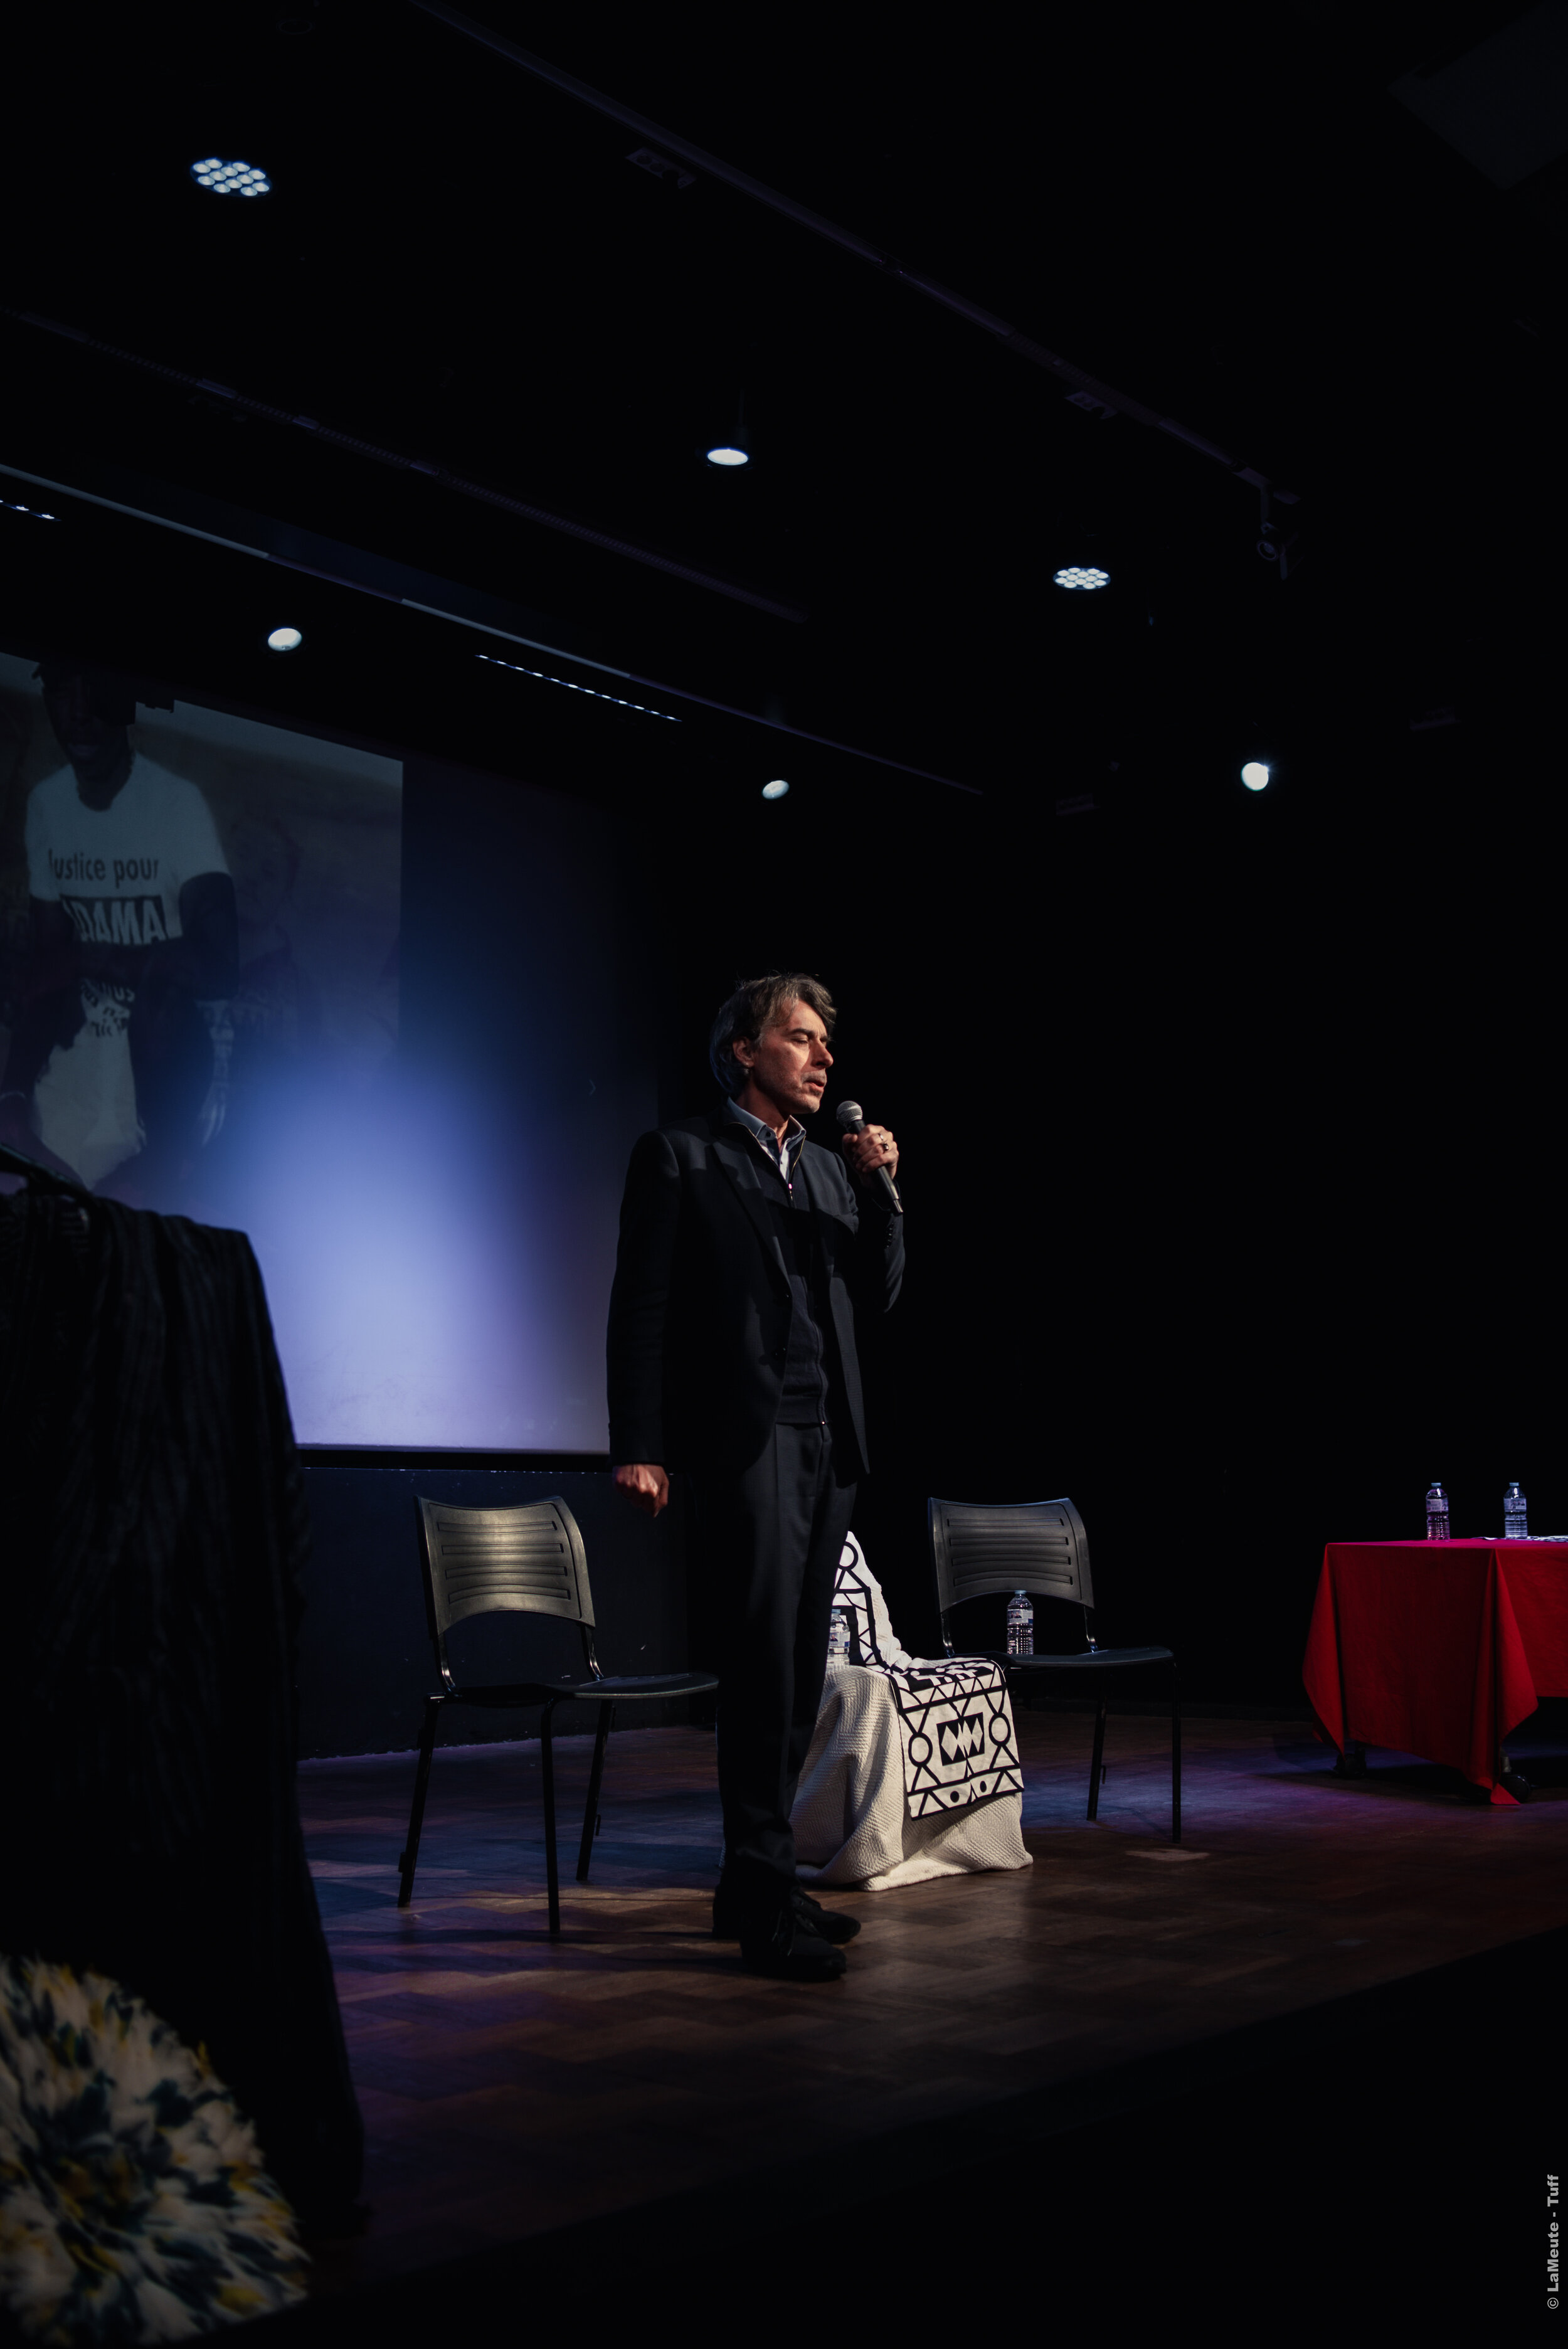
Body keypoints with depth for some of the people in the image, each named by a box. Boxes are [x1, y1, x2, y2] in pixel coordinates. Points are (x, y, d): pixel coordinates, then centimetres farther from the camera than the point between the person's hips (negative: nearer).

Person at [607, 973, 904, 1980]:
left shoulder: (829, 1167, 19)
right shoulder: (681, 1156, -1)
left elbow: (878, 1292, 16)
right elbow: (643, 1308, -6)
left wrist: (880, 1188, 2)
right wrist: (640, 1446, -13)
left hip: (828, 1444, 7)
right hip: (747, 1439, -7)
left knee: (800, 1673, 9)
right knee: (766, 1669, -9)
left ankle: (754, 1885, 18)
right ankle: (767, 1901, -2)